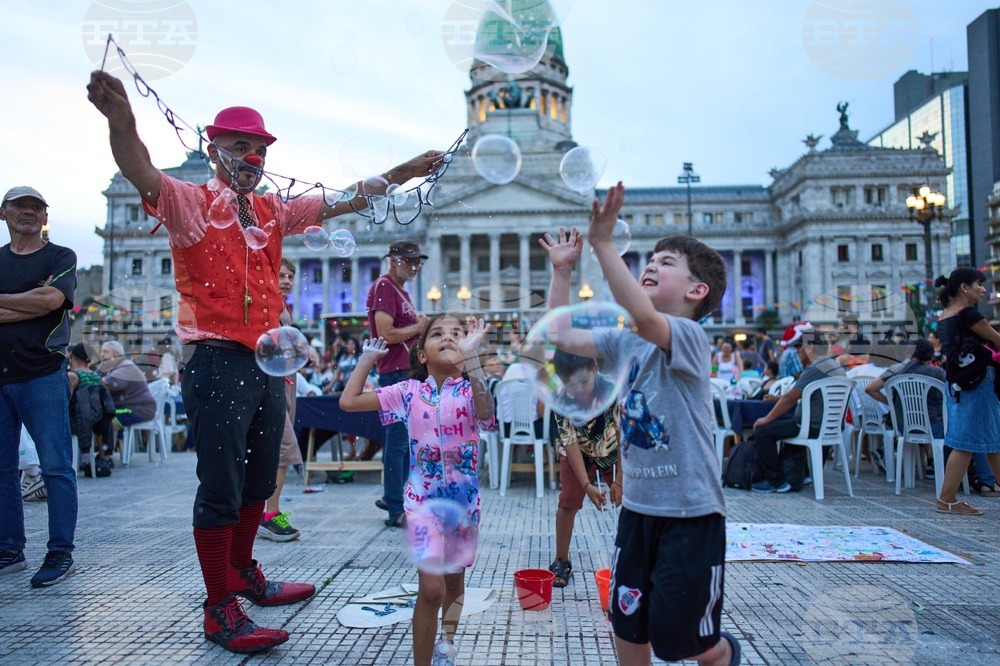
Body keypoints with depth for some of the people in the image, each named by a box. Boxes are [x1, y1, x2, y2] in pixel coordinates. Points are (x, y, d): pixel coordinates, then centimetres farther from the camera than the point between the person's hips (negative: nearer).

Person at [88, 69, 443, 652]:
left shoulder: (272, 210, 14)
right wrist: (122, 123, -44)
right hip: (218, 361, -7)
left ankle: (244, 575, 36)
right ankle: (220, 609, 11)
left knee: (258, 482, 17)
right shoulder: (190, 201, -3)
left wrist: (402, 174, 8)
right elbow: (142, 174, -23)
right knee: (220, 488, -2)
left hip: (268, 363, 7)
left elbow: (341, 203, 15)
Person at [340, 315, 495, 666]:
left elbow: (485, 410, -36)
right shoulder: (409, 392, -5)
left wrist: (469, 356, -45)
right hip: (422, 501, -1)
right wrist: (368, 357, -2)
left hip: (464, 501, 1)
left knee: (454, 584, 19)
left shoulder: (470, 390, -10)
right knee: (431, 588, -12)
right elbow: (348, 401, -4)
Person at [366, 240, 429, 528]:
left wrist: (421, 324, 8)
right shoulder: (384, 287, -12)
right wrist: (418, 327, -9)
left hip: (409, 371, 10)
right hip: (395, 372, -10)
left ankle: (393, 498, 27)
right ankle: (396, 510, 3)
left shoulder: (401, 290, 19)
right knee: (398, 440, -5)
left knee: (408, 439, 16)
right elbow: (386, 335, -22)